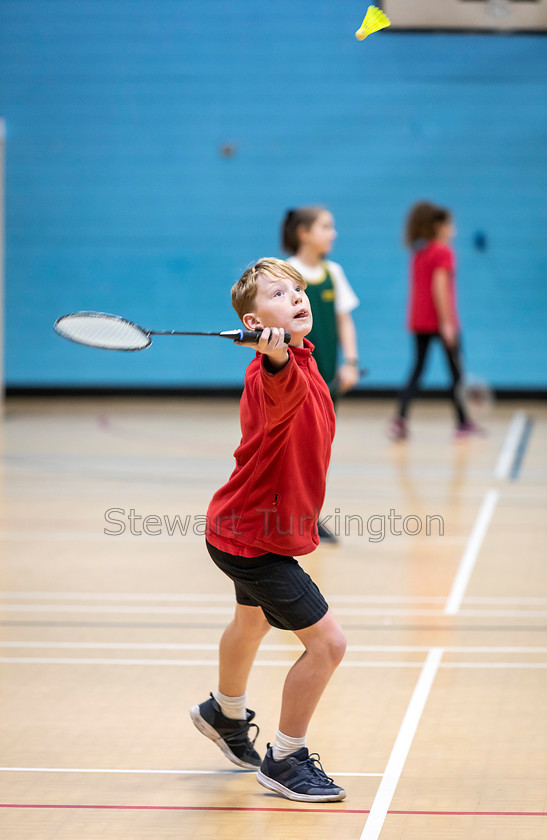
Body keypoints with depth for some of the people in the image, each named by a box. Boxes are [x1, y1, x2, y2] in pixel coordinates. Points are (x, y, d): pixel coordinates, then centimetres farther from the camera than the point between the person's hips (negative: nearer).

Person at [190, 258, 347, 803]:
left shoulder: (301, 359, 1)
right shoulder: (272, 373, -30)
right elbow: (282, 396, -56)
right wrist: (277, 360, -74)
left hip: (253, 527, 10)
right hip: (254, 539, -10)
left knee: (252, 621, 32)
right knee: (326, 642, -11)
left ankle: (225, 714, 59)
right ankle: (284, 761, 6)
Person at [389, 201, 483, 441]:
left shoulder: (417, 254, 12)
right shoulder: (444, 252, -11)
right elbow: (440, 287, -19)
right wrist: (447, 322, -20)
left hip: (418, 321, 7)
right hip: (440, 320, -6)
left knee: (417, 370, 3)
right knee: (456, 373, 7)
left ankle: (400, 419, -14)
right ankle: (463, 423, 15)